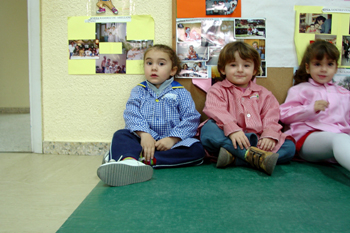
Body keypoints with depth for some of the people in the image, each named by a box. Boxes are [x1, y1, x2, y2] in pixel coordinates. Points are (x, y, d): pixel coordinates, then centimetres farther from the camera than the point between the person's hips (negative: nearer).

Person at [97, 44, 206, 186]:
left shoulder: (181, 93, 10)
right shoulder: (139, 91, 15)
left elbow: (191, 119, -2)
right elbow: (132, 114, -3)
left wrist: (172, 139, -18)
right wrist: (144, 134, -23)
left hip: (172, 143, -1)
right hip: (143, 139, 1)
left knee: (197, 150, -27)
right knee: (121, 135, -23)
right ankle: (129, 160, -57)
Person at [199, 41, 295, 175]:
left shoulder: (263, 94, 20)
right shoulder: (217, 90, 10)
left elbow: (271, 117, 7)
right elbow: (216, 111, -10)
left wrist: (270, 135, -14)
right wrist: (232, 129, -28)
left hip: (257, 141, 4)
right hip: (227, 139, -3)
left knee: (290, 146, -18)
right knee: (208, 129, -31)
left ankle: (233, 158, -32)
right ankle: (256, 156, -38)